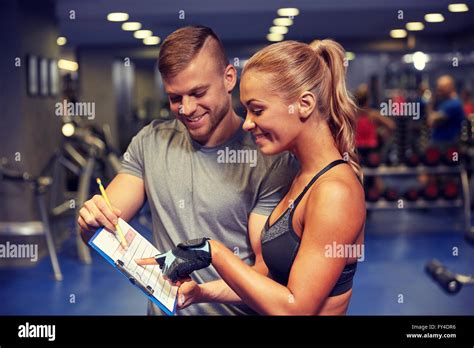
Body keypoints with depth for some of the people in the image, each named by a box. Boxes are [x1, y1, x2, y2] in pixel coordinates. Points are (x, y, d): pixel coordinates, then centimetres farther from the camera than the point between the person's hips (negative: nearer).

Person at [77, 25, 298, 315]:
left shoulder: (272, 160, -10)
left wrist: (203, 290, -27)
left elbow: (270, 268, -11)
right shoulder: (150, 142, 4)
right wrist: (92, 222, -17)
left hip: (235, 309, -4)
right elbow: (102, 232, 5)